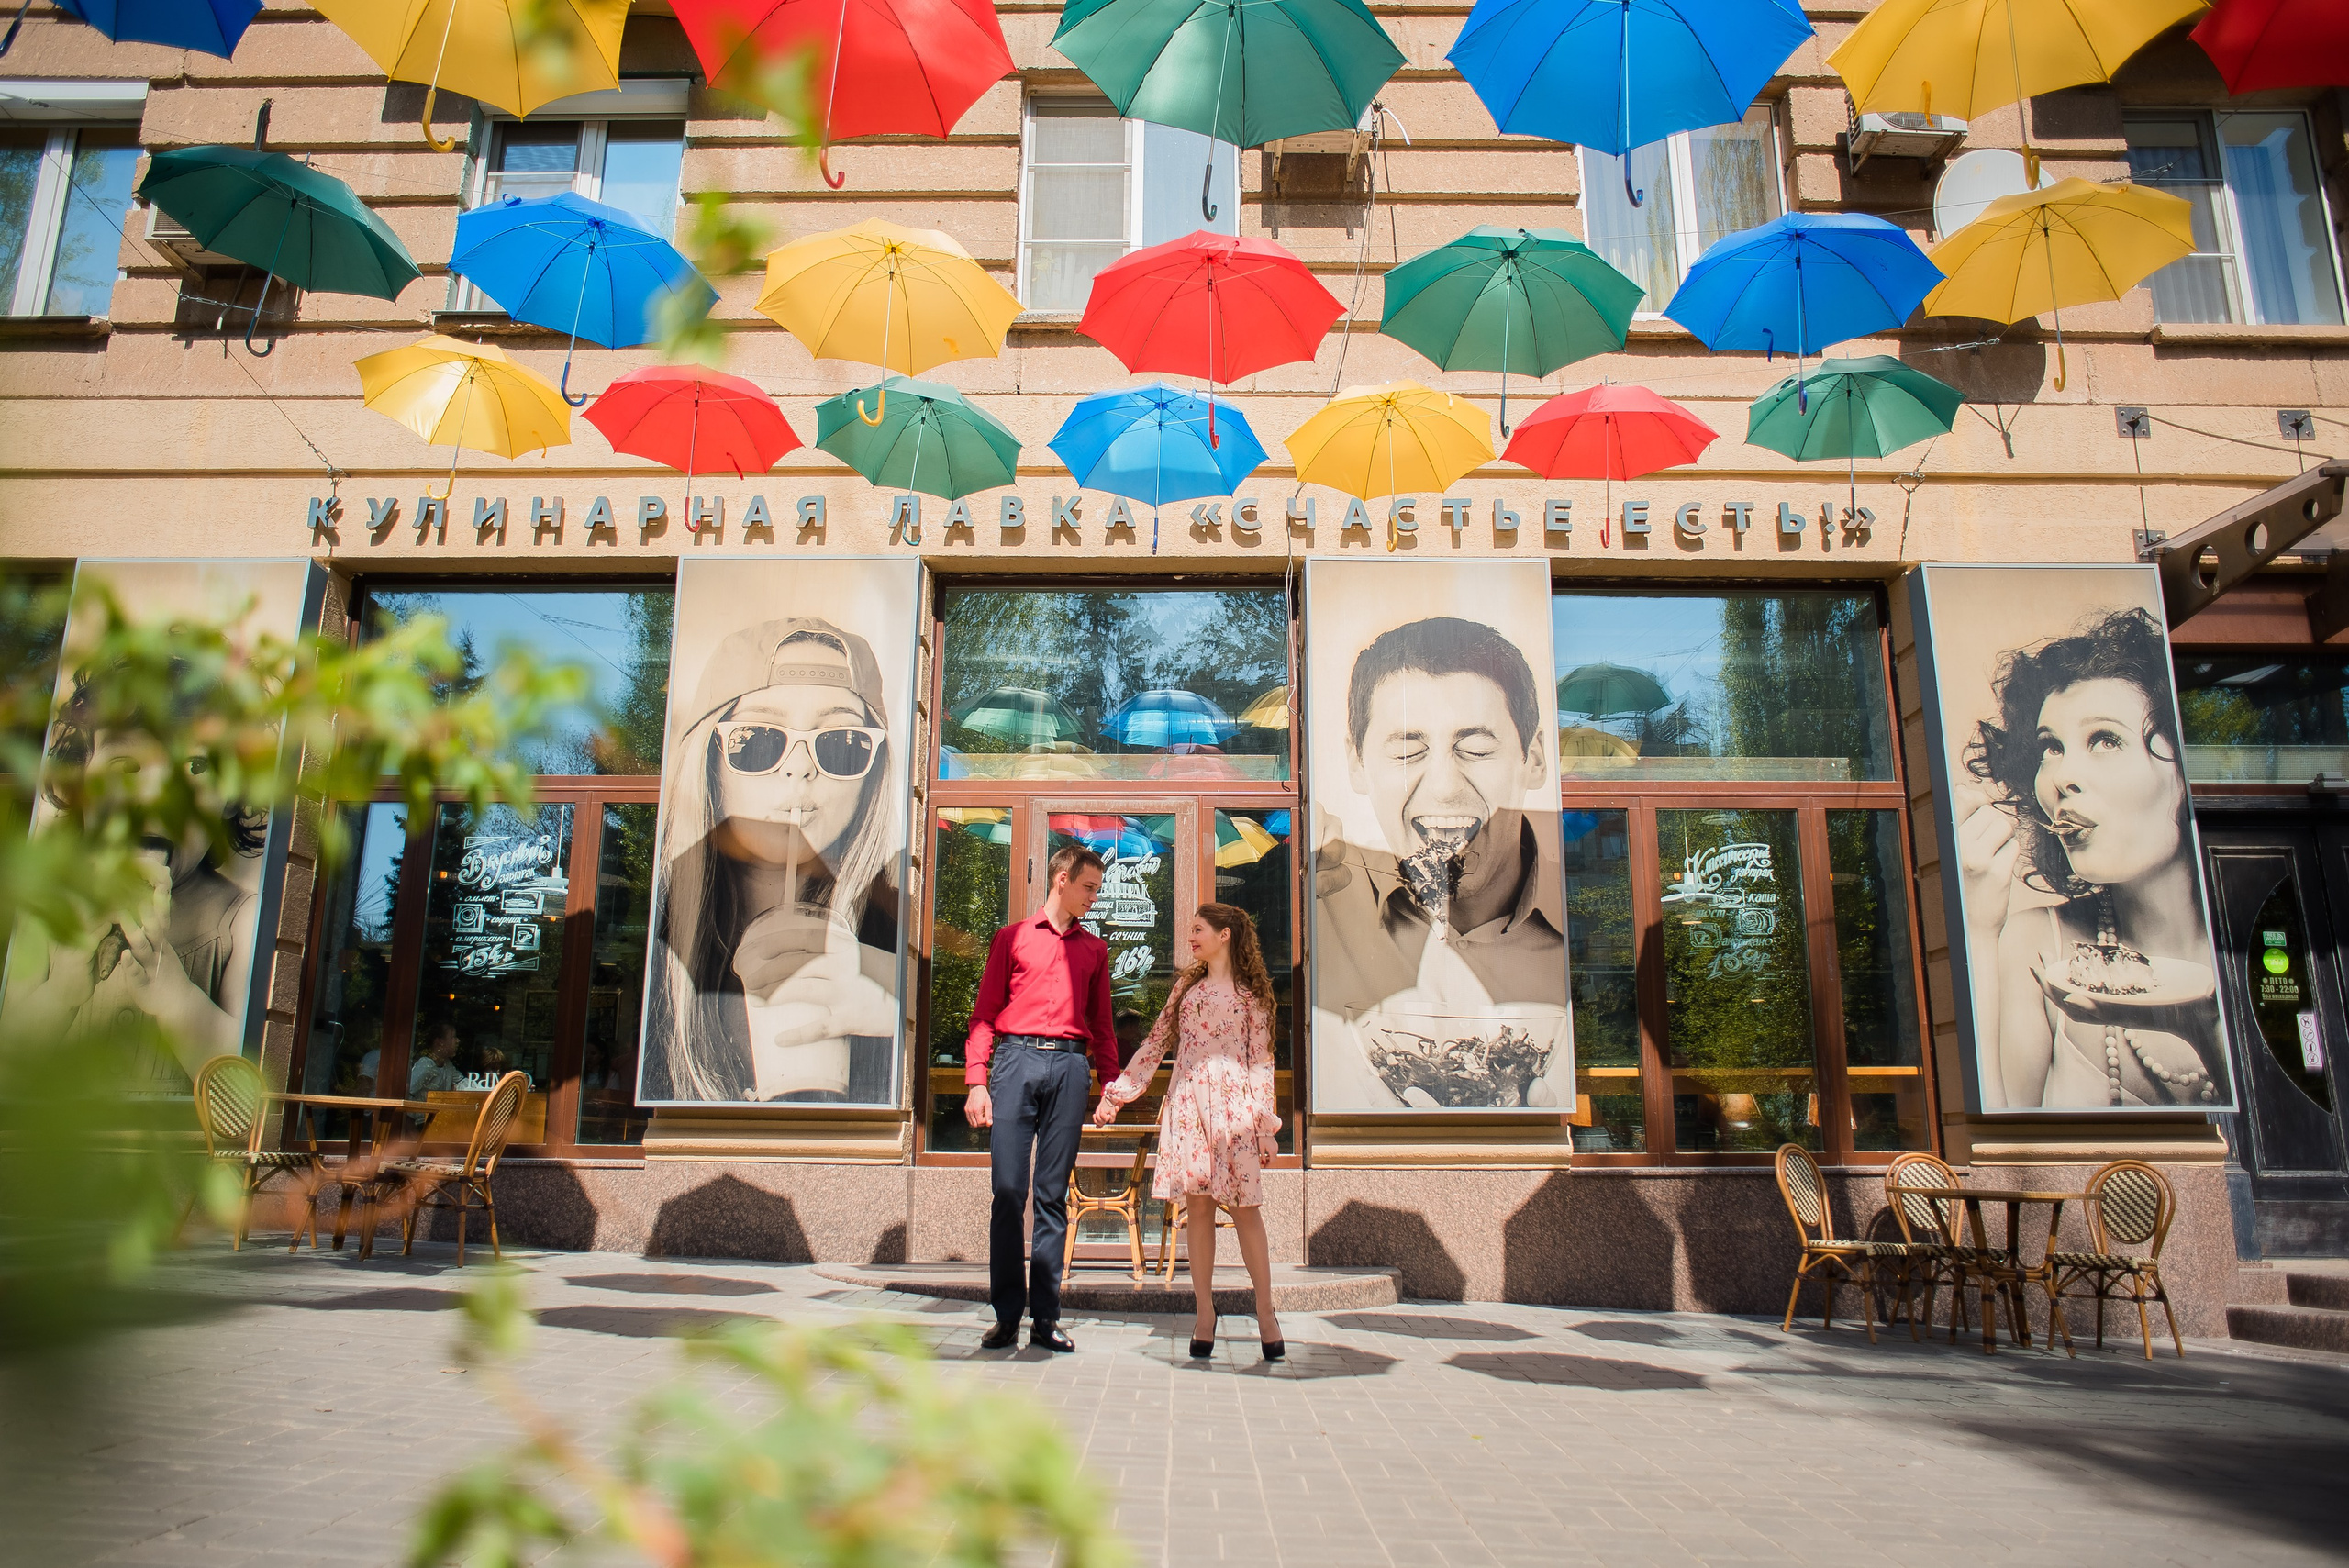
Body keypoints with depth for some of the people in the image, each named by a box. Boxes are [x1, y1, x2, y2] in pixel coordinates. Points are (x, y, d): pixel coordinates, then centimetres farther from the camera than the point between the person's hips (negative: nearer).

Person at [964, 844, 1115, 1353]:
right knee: (1008, 1190, -5)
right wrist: (977, 1082, -3)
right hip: (1017, 1060, -2)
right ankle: (1006, 1314, 4)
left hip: (1070, 1068, 2)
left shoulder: (1094, 949, 19)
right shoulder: (1012, 938, 12)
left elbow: (1102, 1025, 20)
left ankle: (1045, 1317, 6)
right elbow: (984, 1014, 8)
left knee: (1053, 1195, 2)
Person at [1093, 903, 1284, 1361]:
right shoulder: (1187, 985, 17)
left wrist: (1267, 1126, -2)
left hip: (1234, 1104, -4)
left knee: (1244, 1208, -4)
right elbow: (1156, 1042, 17)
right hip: (1187, 1102, 4)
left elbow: (1260, 1061, 2)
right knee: (1196, 1206, 1)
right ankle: (1204, 1315, 8)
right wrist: (1116, 1094, 12)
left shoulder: (1249, 992, 5)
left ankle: (1265, 1313, 6)